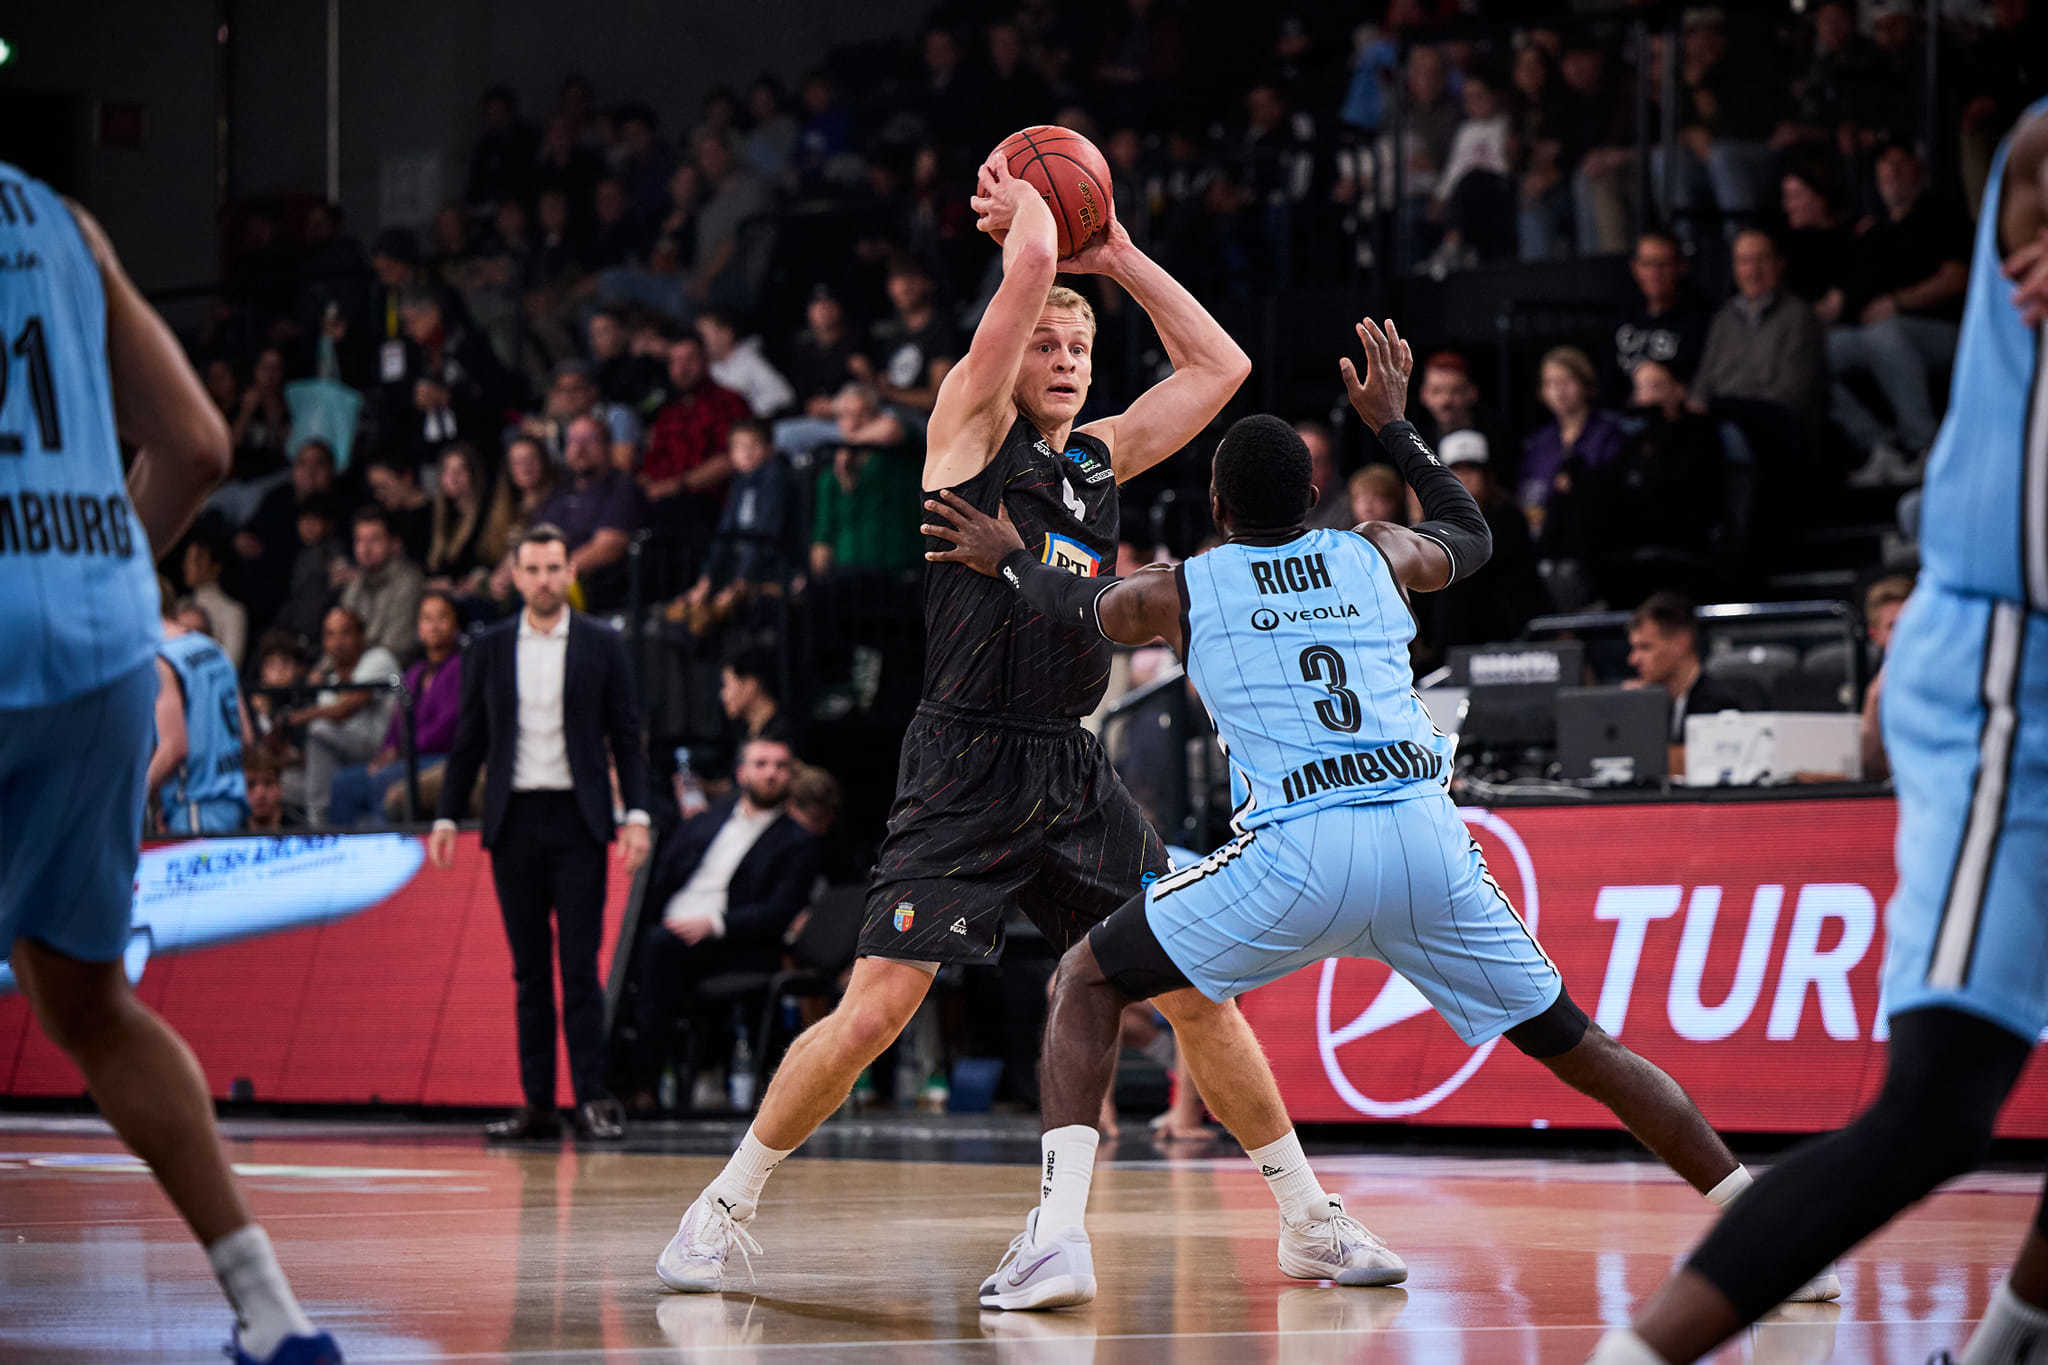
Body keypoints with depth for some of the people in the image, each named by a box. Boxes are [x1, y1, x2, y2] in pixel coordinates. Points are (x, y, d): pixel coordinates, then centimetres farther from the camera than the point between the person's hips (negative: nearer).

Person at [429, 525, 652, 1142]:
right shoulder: (489, 649, 9)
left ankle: (591, 1098, -6)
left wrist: (636, 816, -5)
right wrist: (446, 816, 4)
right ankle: (537, 1103, 7)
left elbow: (626, 736, 4)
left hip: (577, 819, -2)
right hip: (513, 820, 2)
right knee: (529, 969, 5)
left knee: (580, 964, -7)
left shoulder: (601, 645, 4)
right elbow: (468, 740, 12)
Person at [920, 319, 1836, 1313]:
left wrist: (1008, 560, 53)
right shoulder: (1375, 556, 19)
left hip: (1296, 855, -3)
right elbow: (1472, 537, 42)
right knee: (1570, 1042, 17)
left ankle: (1058, 1233, -4)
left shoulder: (1181, 590, 13)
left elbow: (1079, 610, 35)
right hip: (1428, 842, 3)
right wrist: (1393, 426, 50)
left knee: (1089, 981, 13)